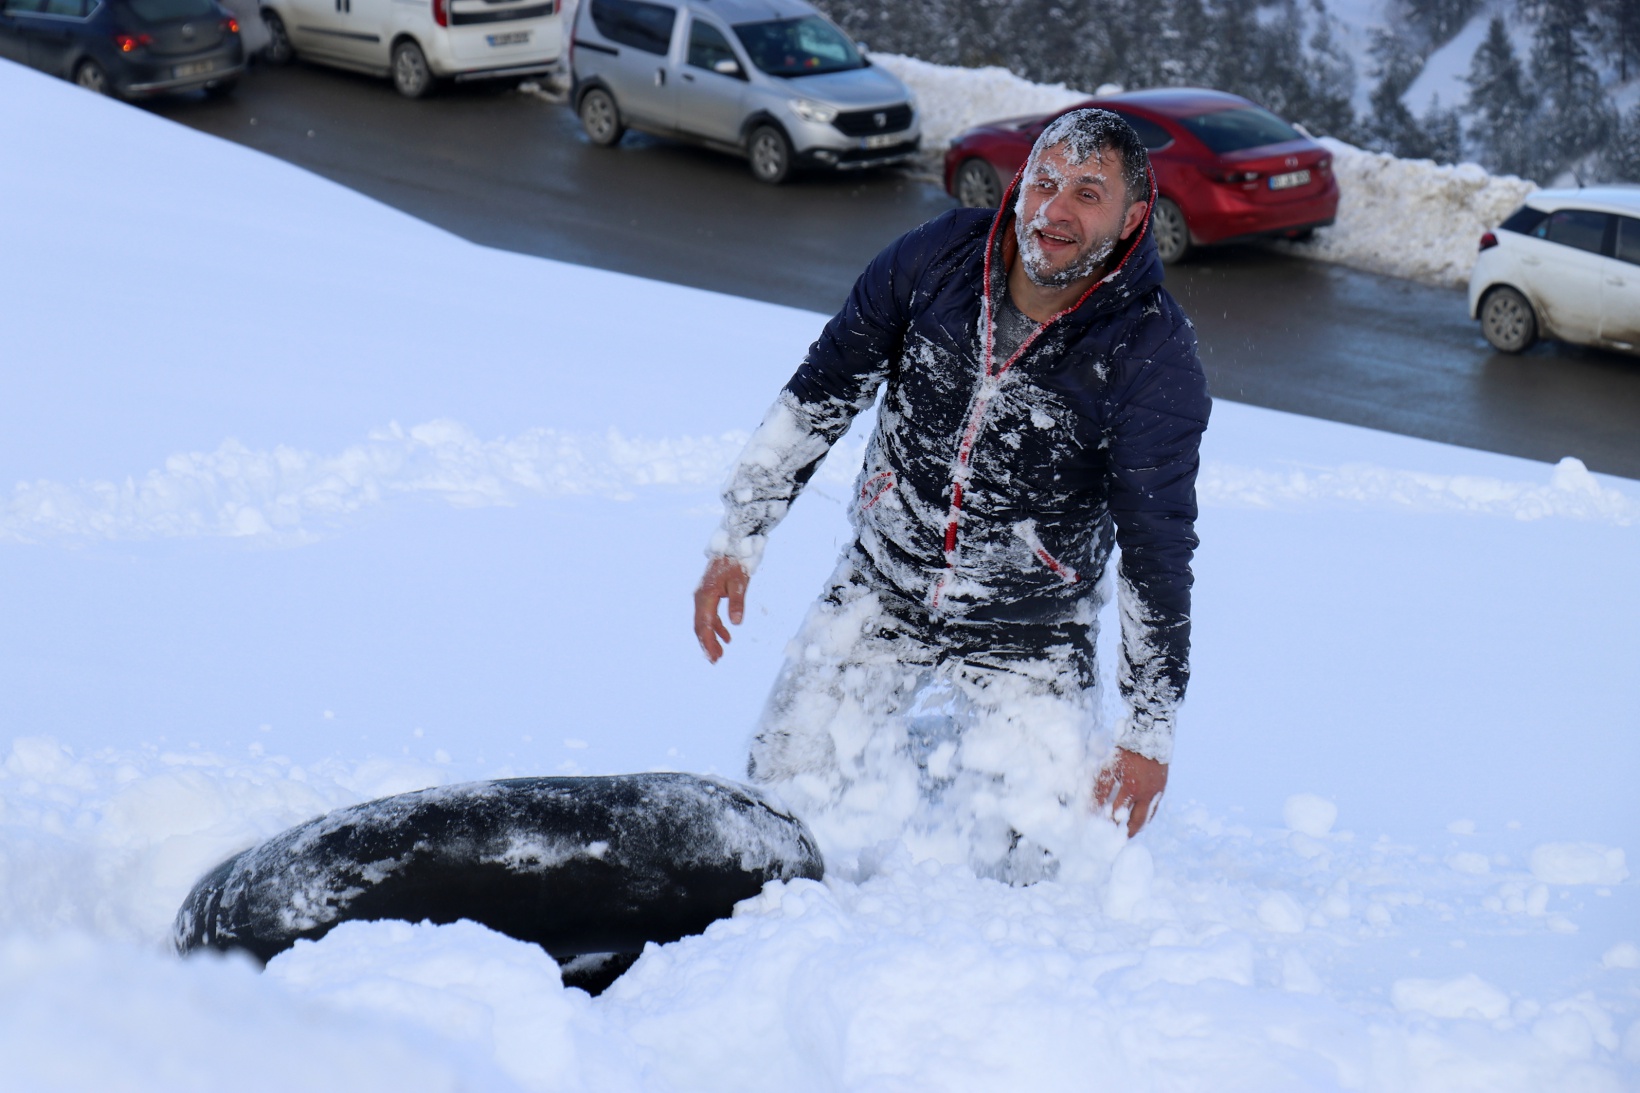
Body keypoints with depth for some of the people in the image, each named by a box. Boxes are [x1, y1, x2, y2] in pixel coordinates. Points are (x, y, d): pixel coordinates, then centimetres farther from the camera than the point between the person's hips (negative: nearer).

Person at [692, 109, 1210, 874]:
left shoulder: (1154, 359, -22)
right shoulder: (934, 259, -15)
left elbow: (1157, 552, -17)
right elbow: (817, 396, -2)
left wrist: (1148, 735, -15)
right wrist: (738, 540, -2)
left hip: (1028, 635, -2)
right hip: (879, 594, 2)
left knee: (1030, 853, -5)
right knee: (780, 805, 4)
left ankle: (948, 748, 27)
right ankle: (898, 743, 36)